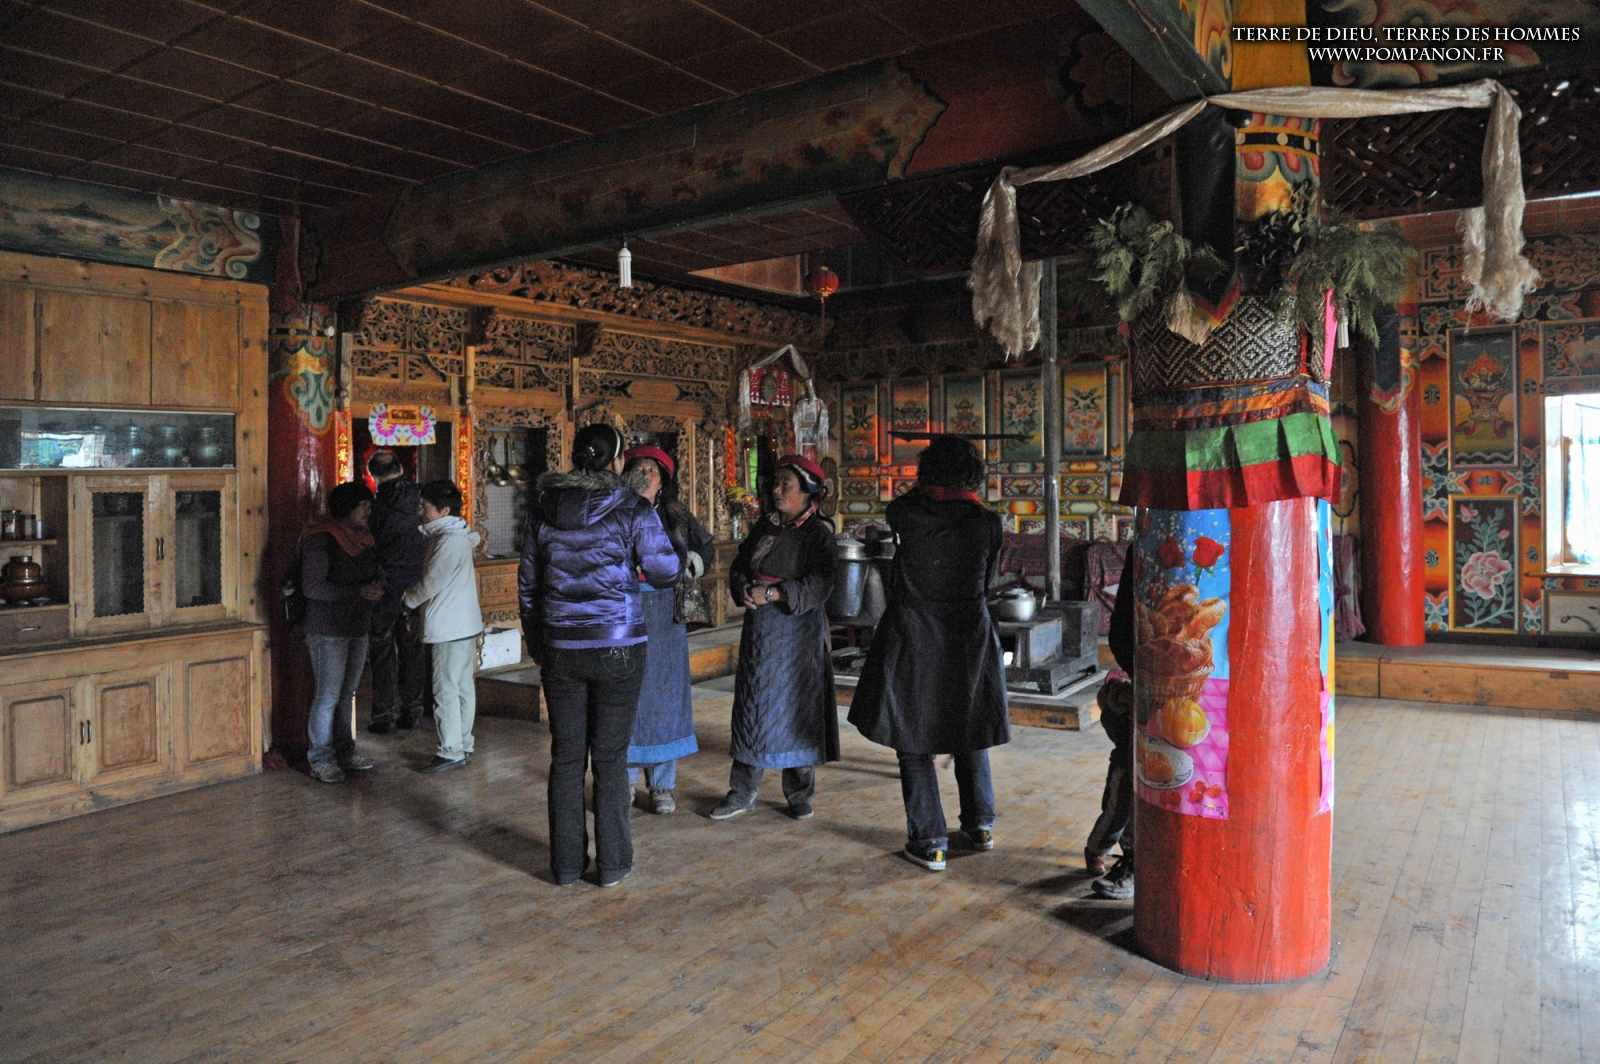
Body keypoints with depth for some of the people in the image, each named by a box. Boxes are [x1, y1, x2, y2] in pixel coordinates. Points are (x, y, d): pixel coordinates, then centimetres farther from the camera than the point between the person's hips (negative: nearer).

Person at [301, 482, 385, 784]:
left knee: (347, 694, 14)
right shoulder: (321, 540, -13)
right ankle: (321, 760, 9)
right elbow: (312, 587, -19)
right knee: (327, 697, -2)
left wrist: (377, 586, -4)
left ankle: (344, 752, 24)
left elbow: (376, 572, 21)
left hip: (358, 628, 7)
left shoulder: (362, 539, 10)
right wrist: (359, 592, -24)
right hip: (328, 630, -7)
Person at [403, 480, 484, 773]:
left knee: (446, 689, -5)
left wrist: (408, 599, 2)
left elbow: (430, 583, -14)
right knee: (463, 686, 12)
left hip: (450, 628, -10)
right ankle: (463, 746, 19)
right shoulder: (459, 537, 12)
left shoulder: (449, 541, -17)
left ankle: (451, 752, -1)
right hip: (464, 624, 10)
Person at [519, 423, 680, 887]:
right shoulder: (633, 510, -8)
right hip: (618, 645, -3)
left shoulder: (544, 508, 4)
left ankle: (566, 862, 19)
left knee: (566, 754, 11)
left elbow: (527, 583, 9)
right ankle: (612, 862, 14)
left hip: (560, 648, 3)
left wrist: (536, 642, 18)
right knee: (610, 755, 7)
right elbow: (664, 572, -5)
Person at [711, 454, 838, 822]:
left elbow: (819, 584, -18)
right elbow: (739, 566, 11)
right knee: (751, 706, 8)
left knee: (796, 707, 2)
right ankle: (743, 791, 17)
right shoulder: (765, 526, 11)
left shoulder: (818, 533, -7)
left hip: (798, 631, -5)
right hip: (759, 629, 5)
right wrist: (745, 590, -10)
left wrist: (773, 593, -24)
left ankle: (799, 793, 17)